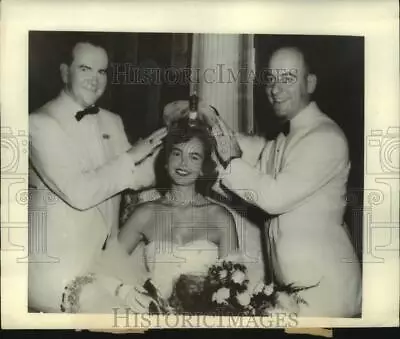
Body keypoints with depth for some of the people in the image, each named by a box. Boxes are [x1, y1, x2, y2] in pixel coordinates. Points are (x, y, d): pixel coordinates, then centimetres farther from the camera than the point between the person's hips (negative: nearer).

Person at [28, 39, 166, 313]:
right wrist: (131, 155, -16)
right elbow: (79, 193, -24)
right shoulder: (41, 123, -15)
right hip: (58, 260, -6)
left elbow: (141, 178, 7)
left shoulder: (112, 121, 8)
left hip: (105, 254, 6)